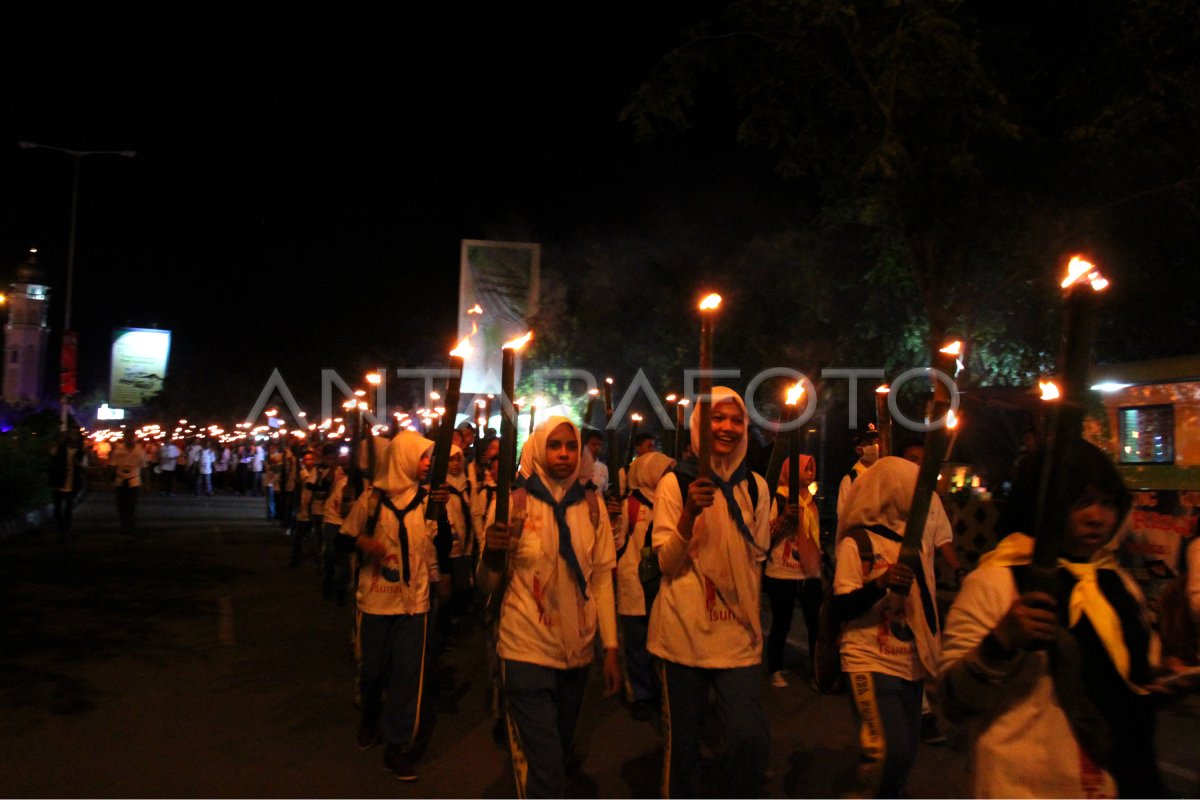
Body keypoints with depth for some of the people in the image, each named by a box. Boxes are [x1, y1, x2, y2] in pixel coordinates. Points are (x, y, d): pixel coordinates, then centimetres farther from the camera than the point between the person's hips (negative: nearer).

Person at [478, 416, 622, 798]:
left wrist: (611, 648, 2)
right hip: (527, 651, -4)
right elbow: (488, 585, -5)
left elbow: (601, 578, 5)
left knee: (559, 752, 21)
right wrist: (492, 554, -27)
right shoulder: (516, 503, -7)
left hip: (577, 652, 4)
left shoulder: (591, 506, 1)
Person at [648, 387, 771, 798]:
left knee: (752, 740, -9)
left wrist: (783, 528, 1)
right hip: (685, 629, -2)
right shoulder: (676, 482, -3)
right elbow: (666, 563, -9)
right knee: (682, 743, 7)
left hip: (738, 630, 2)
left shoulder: (755, 486, 6)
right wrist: (690, 512, -21)